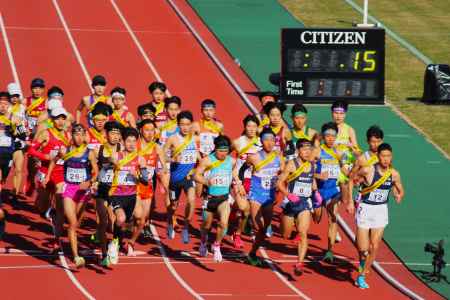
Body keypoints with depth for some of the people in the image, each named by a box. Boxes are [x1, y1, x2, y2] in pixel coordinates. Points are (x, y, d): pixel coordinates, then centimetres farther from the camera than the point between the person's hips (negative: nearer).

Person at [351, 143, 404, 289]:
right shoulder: (368, 170, -17)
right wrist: (350, 201, -3)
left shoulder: (394, 174, -6)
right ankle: (362, 260, 34)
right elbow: (352, 179, -1)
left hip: (381, 211, 3)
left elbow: (400, 191, 10)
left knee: (374, 247, 1)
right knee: (363, 249, -4)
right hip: (365, 210, -3)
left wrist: (399, 196, -14)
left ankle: (362, 276, 18)